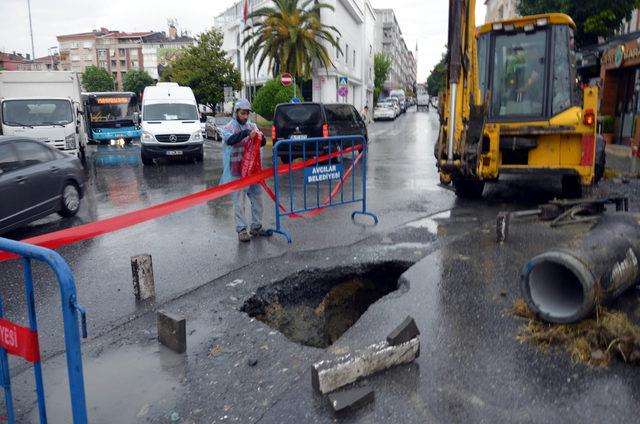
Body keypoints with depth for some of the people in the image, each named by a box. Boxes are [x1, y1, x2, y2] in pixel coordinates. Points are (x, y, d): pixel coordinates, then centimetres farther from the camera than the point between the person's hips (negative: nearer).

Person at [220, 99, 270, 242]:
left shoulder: (252, 126, 9)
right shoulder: (228, 128, -3)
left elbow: (263, 142, -1)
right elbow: (230, 140, -25)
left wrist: (260, 137, -25)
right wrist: (247, 133, -37)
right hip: (237, 172, -4)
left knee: (257, 199, 10)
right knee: (239, 201, -1)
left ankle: (256, 227, 23)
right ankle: (241, 230, 6)